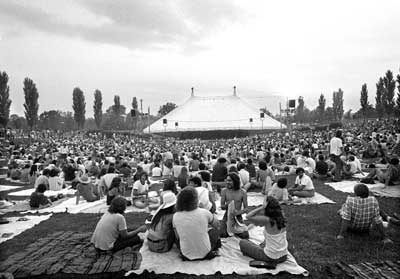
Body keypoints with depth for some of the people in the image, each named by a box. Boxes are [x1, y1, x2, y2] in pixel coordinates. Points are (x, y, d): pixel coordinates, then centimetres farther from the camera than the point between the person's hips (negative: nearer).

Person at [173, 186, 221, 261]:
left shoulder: (175, 217, -13)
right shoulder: (204, 213, -18)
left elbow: (178, 237, 3)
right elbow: (216, 224, 5)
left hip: (186, 256, 1)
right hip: (205, 254, -1)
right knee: (214, 230, 23)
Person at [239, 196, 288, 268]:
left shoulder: (268, 220, -26)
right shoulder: (281, 218, -5)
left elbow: (248, 217, -27)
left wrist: (262, 207, -28)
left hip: (271, 257, -9)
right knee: (263, 244, 40)